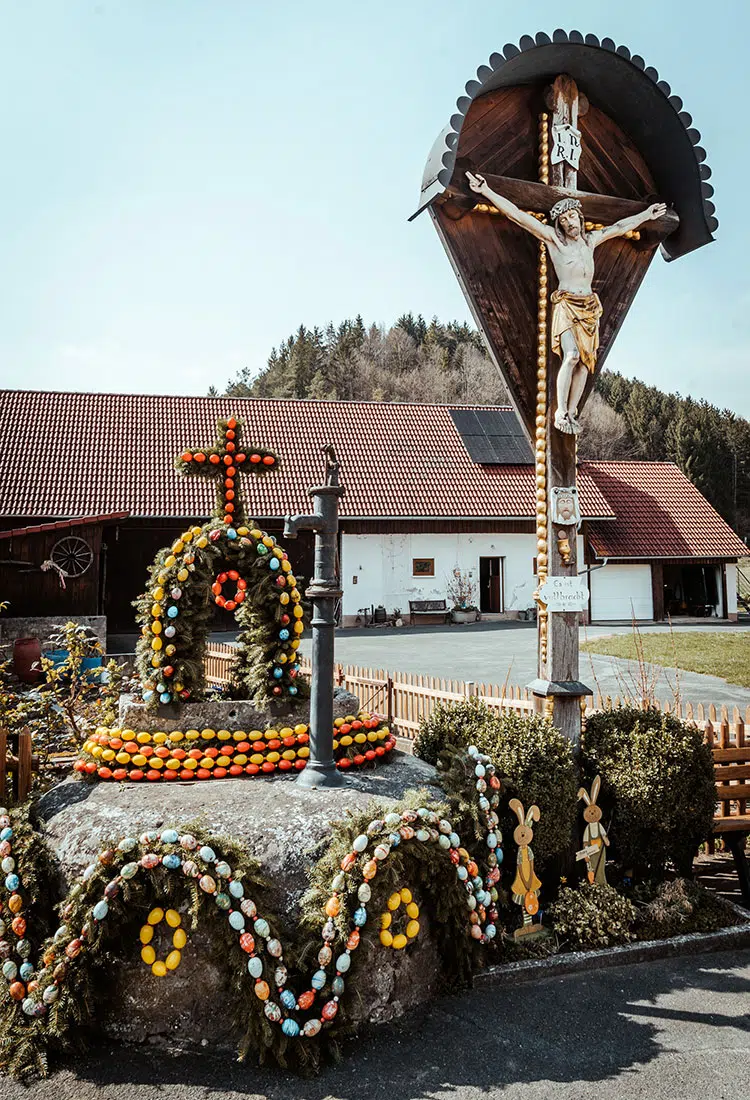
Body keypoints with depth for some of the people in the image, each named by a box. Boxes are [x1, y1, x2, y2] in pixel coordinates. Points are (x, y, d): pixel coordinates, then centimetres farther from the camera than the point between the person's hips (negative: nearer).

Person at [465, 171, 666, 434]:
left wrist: (645, 215, 39)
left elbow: (619, 227, 30)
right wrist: (487, 192, -13)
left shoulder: (590, 239, 15)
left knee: (585, 362, -2)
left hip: (589, 307, 6)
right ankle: (560, 412, -17)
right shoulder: (553, 238, 0)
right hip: (566, 305, -6)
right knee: (571, 355, -24)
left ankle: (571, 414, 3)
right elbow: (518, 215, -7)